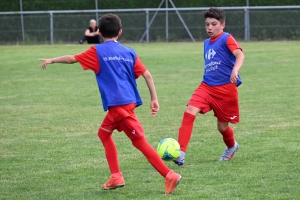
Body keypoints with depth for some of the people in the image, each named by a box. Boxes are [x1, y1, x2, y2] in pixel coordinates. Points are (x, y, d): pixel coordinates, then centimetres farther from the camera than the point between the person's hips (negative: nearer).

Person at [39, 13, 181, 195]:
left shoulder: (98, 51, -1)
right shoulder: (129, 52, 12)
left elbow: (72, 59, 5)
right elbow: (147, 74, 7)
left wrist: (51, 60, 21)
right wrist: (154, 99, 11)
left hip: (119, 104, -6)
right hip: (128, 101, 6)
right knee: (104, 133, 15)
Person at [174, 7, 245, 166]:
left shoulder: (226, 39, -7)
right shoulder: (207, 43, 15)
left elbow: (239, 54, -24)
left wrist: (235, 70, -42)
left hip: (225, 89, -5)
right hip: (206, 86, 5)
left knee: (222, 126, 8)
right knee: (189, 112, -20)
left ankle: (231, 147, 44)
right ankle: (181, 152, -25)